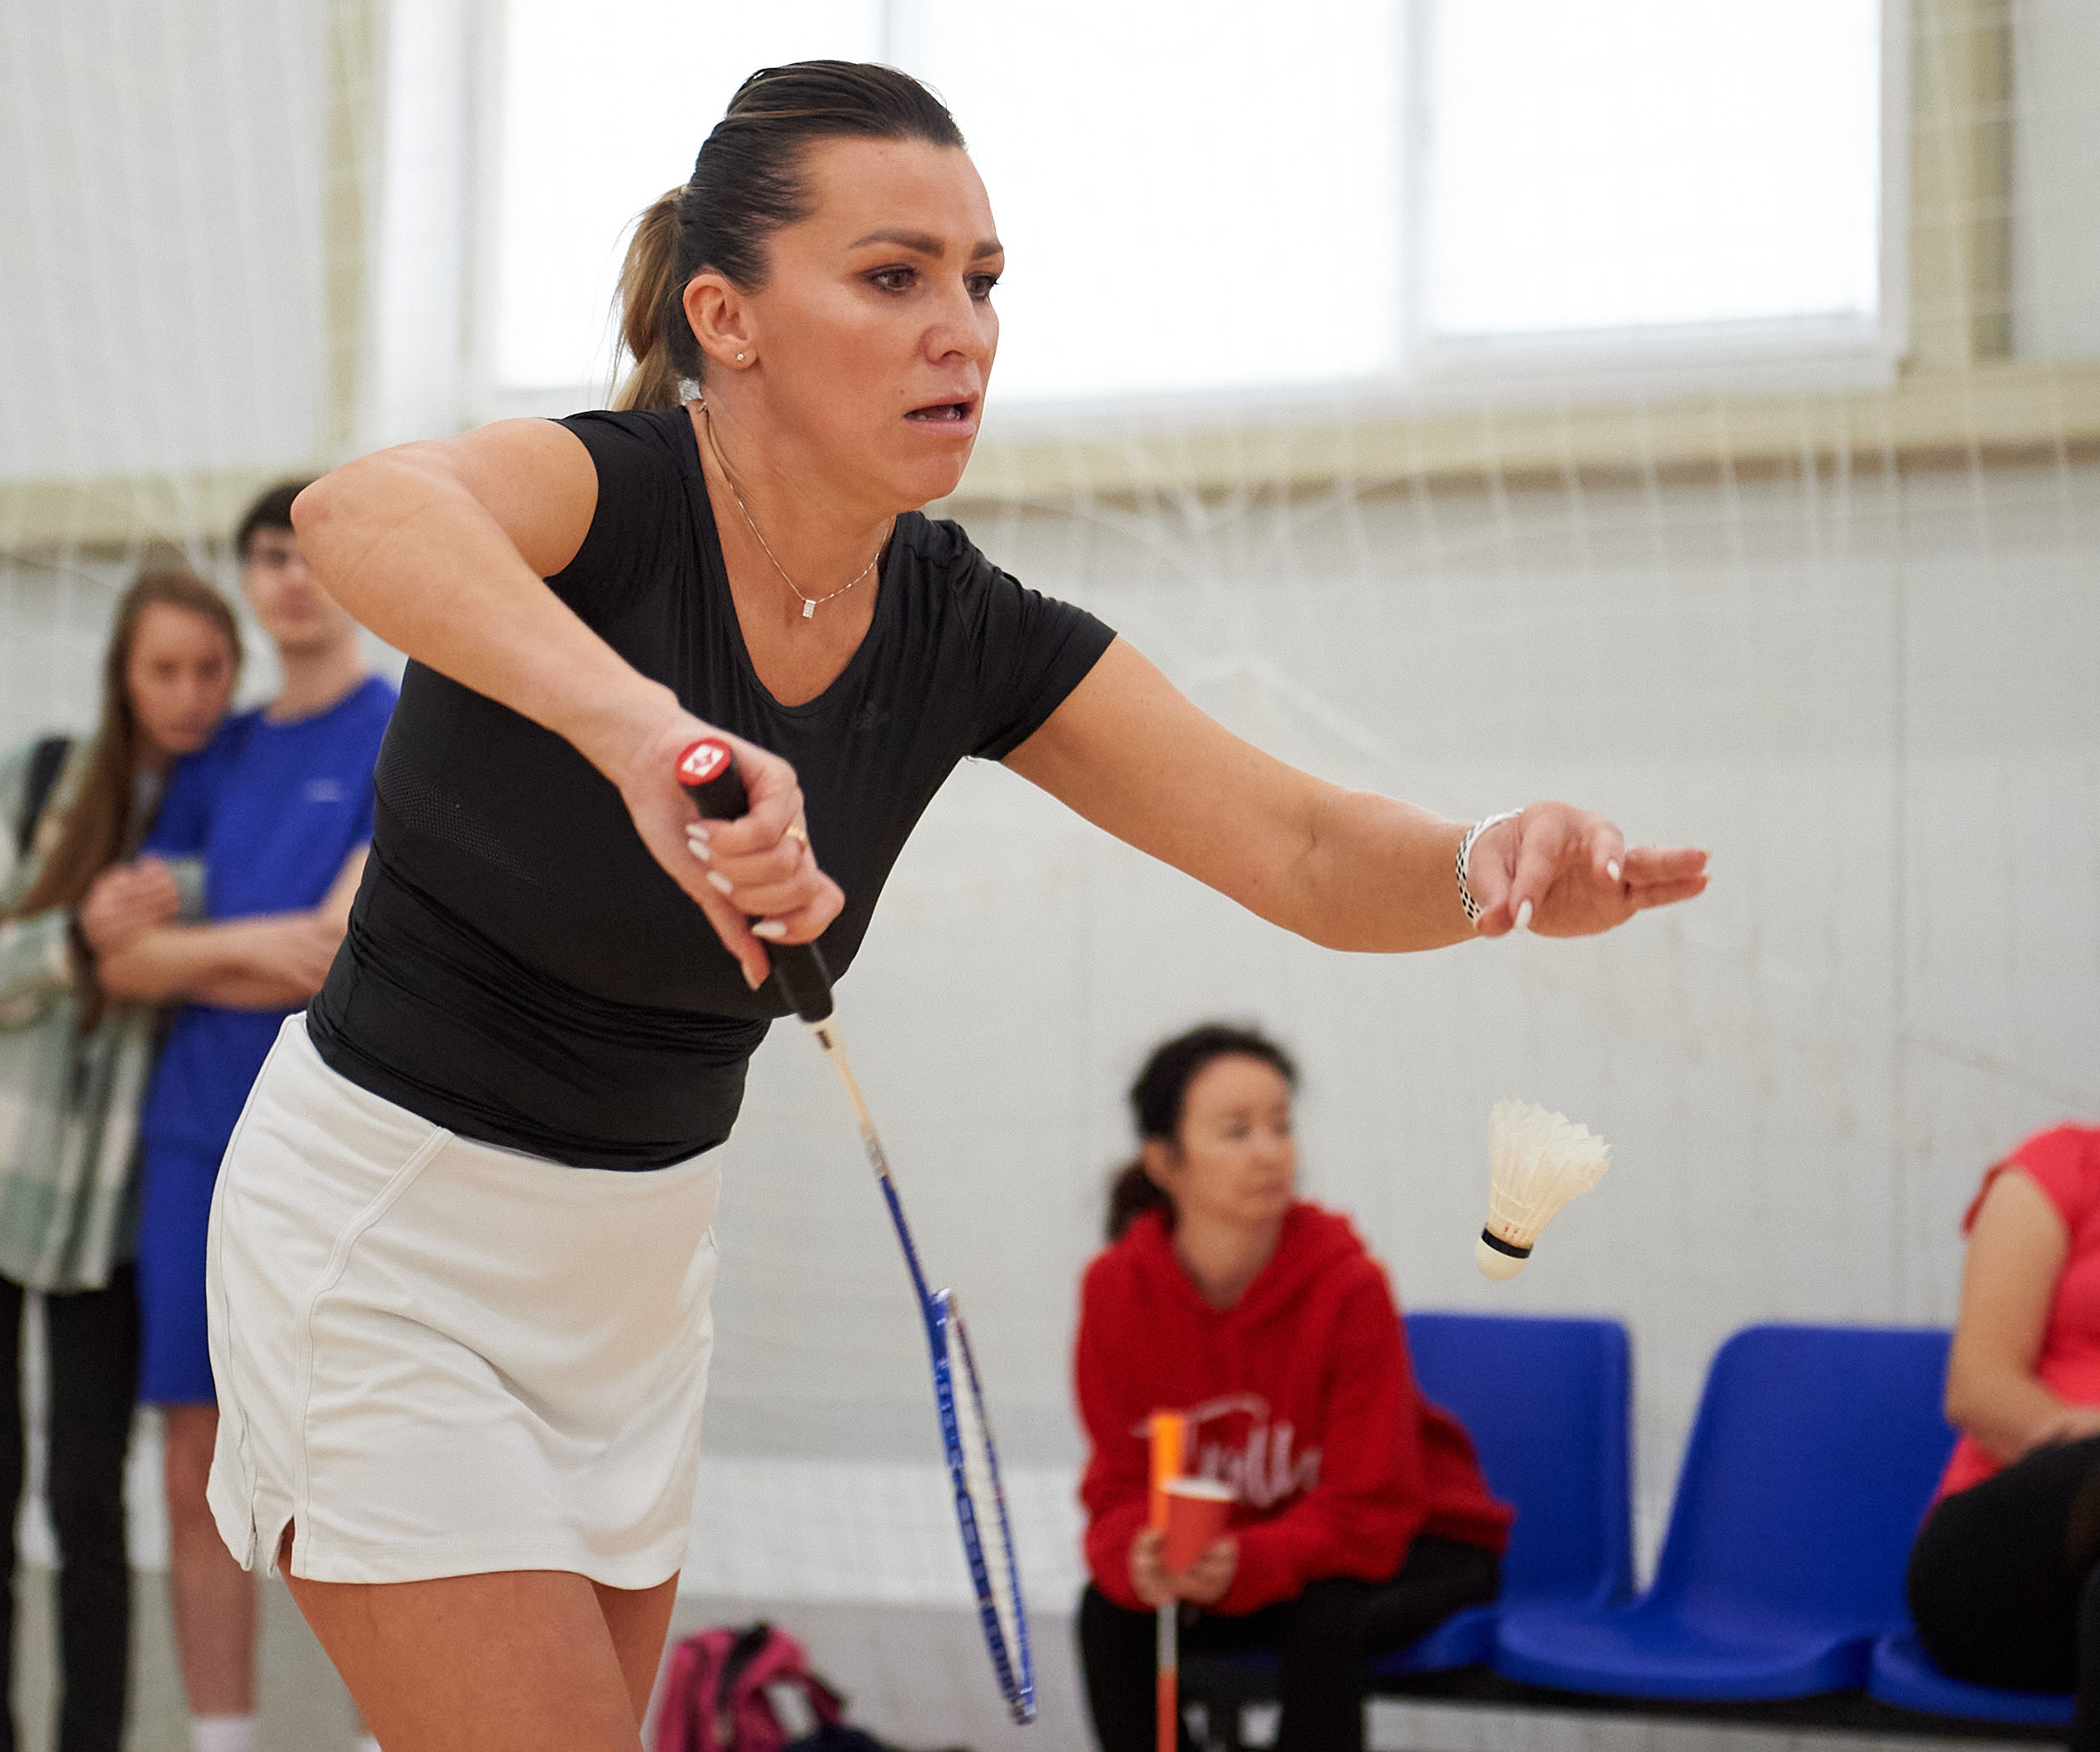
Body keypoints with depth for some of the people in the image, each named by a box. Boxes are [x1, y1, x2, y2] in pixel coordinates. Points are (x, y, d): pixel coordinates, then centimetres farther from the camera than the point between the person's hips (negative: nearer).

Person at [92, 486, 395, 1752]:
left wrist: (189, 956, -3)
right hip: (198, 1138, 5)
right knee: (201, 1468, 5)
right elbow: (124, 959, 8)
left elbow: (341, 956, -11)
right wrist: (250, 946, -8)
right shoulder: (218, 759, 16)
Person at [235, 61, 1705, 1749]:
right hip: (386, 1234, -6)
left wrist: (1497, 859, -35)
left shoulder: (968, 632, -7)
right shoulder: (613, 493, -23)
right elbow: (359, 506, -47)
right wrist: (644, 732, -64)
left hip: (641, 1258, 6)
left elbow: (1307, 848, -12)